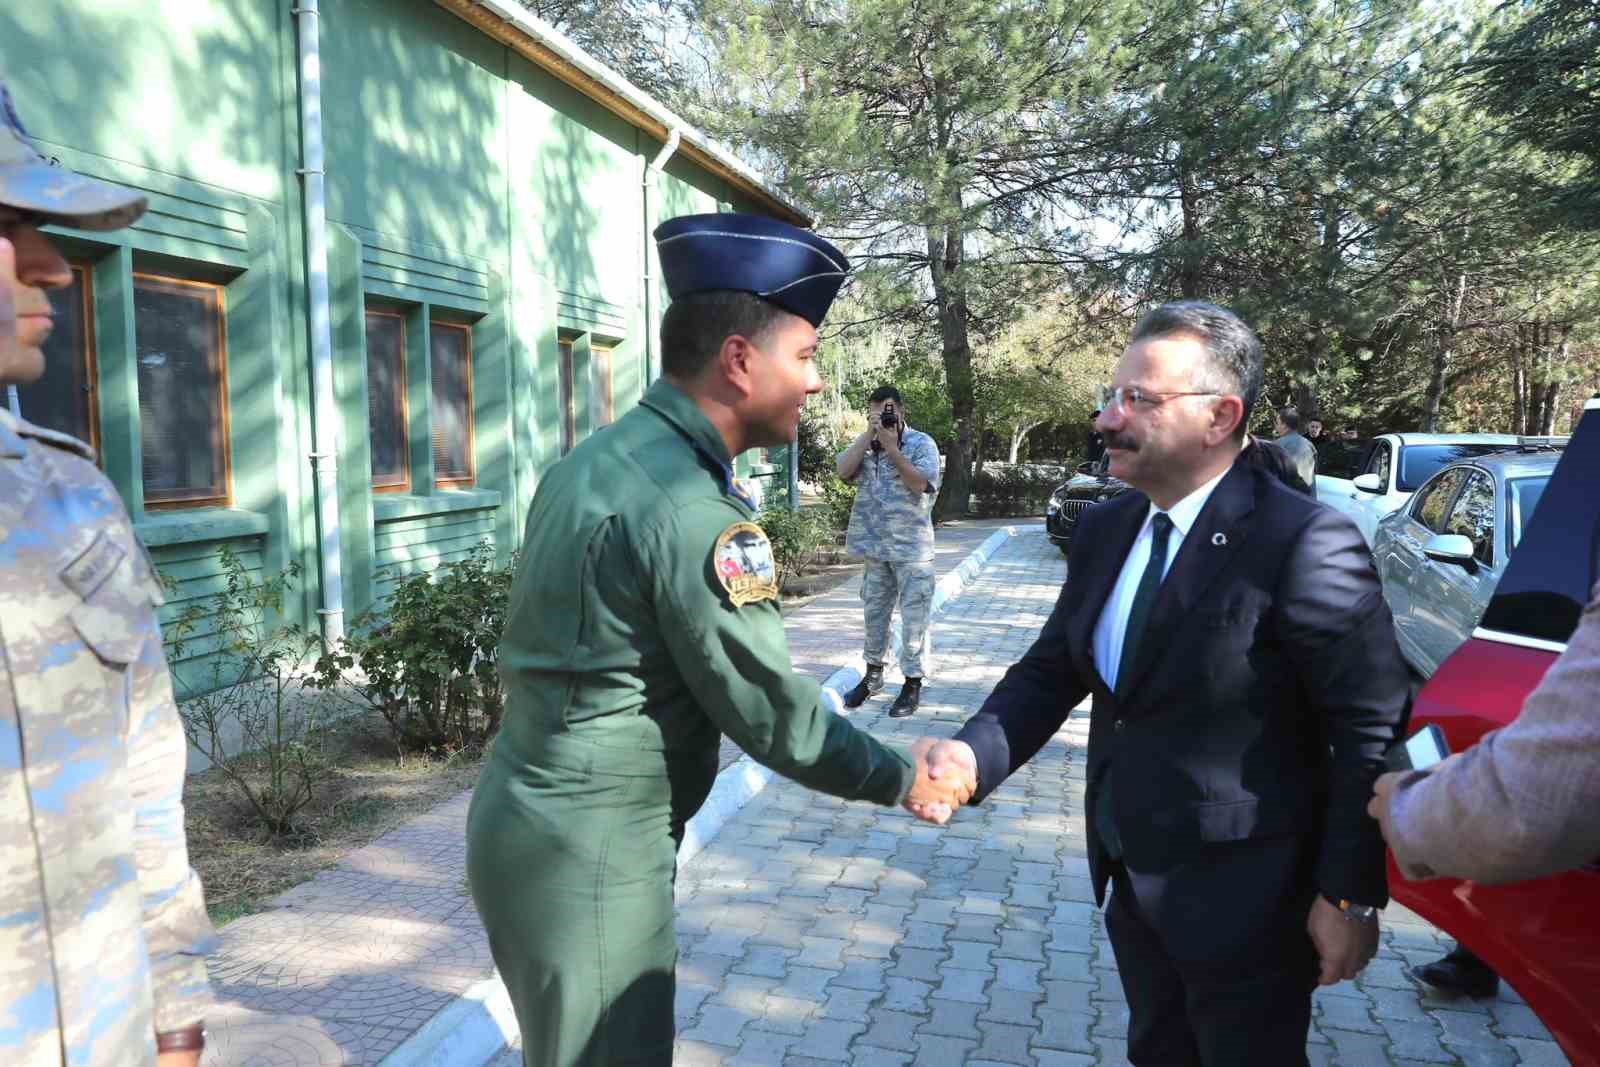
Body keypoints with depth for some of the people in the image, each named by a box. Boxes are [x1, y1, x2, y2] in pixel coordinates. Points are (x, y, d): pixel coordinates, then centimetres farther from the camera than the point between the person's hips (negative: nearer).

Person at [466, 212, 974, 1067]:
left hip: (533, 818, 9)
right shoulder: (688, 510, -24)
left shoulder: (597, 458, 5)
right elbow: (768, 711, -19)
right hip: (586, 850, -9)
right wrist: (900, 779, -5)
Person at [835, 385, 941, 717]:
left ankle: (913, 684, 8)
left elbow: (921, 483, -18)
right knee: (874, 613, 16)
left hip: (912, 548, -5)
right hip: (875, 546, 5)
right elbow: (844, 471, -8)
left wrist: (891, 447, -19)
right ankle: (873, 673, 31)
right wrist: (869, 435, -12)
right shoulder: (864, 443, 9)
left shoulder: (921, 443, -4)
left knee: (913, 618, 0)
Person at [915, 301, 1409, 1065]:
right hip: (1134, 882, 7)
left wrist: (1351, 894, -14)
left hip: (1243, 899, -6)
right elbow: (1053, 670, 3)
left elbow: (1372, 730, -17)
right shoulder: (1104, 529, 0)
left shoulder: (1303, 543, -21)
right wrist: (973, 754, -15)